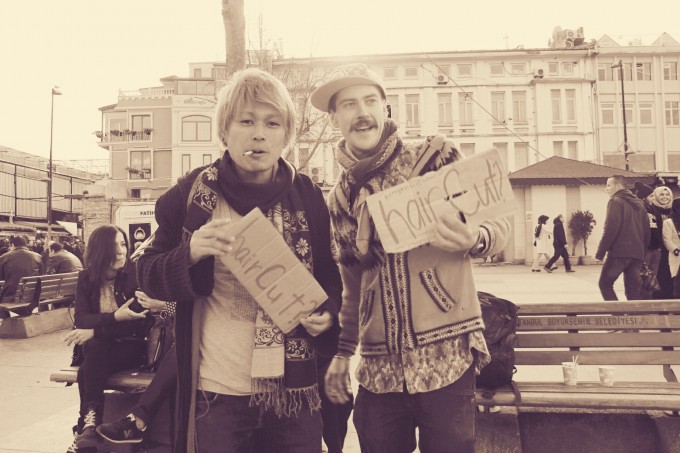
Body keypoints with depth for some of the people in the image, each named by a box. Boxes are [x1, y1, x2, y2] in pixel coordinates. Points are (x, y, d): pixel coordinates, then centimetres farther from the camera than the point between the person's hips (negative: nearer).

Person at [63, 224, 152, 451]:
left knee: (88, 369, -32)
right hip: (99, 346, 3)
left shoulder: (135, 274, -9)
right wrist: (115, 317, -27)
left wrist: (94, 331, -23)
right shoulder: (86, 277, 1)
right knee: (94, 347, -34)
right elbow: (81, 318, -9)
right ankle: (91, 421, -31)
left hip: (131, 345, -3)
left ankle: (87, 423, -21)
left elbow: (140, 323, -15)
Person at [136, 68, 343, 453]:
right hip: (217, 392, -1)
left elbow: (329, 275, 8)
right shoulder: (191, 194, -5)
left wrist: (328, 314, -11)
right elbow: (148, 275, -1)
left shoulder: (308, 196, -1)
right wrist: (191, 253, -20)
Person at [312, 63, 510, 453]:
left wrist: (472, 240, -23)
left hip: (447, 357, -3)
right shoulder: (342, 197, 8)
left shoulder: (436, 157, -4)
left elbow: (500, 224, -1)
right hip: (379, 368, 4)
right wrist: (343, 352, 15)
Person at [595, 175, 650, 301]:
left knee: (605, 283, 2)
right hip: (637, 253, 7)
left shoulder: (616, 201, -4)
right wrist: (643, 250, 20)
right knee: (633, 288, 9)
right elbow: (646, 230, 17)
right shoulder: (639, 204, 19)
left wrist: (600, 251, -11)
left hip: (619, 252, -7)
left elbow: (610, 229, -14)